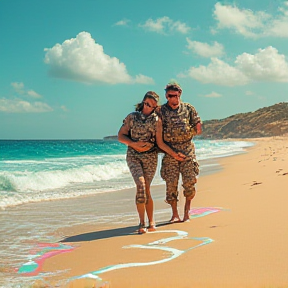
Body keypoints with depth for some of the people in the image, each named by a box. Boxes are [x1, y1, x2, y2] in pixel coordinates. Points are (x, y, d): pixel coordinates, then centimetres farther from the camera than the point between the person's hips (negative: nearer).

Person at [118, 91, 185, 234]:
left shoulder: (156, 120, 5)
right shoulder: (132, 117, 7)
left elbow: (160, 143, 5)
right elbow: (121, 136, 7)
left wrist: (174, 154, 0)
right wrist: (134, 144, -8)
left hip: (150, 157, 0)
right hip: (133, 156, 0)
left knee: (145, 189, -4)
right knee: (140, 185, -19)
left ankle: (151, 222, 9)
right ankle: (142, 222, -12)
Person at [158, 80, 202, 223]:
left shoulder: (188, 108, 7)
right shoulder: (161, 111, 4)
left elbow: (198, 129, 10)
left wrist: (186, 134, 1)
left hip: (187, 149, 1)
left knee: (189, 181, -4)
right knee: (171, 183, -3)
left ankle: (186, 212, 11)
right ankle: (175, 215, 8)